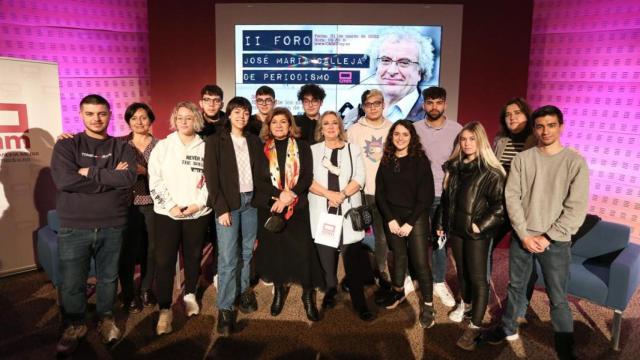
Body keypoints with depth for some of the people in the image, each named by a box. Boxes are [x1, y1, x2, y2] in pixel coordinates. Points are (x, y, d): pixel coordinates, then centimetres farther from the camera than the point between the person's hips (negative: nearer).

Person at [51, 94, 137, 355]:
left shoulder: (122, 148, 4)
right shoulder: (66, 145, 0)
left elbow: (129, 178, -14)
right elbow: (64, 180, -17)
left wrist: (90, 172, -14)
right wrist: (110, 178, -15)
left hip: (112, 226, 1)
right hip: (74, 228, -1)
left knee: (108, 278, 14)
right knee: (71, 283, 9)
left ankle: (106, 319, 35)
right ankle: (73, 326, 30)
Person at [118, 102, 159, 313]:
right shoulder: (119, 143, 3)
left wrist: (145, 171, -18)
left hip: (152, 204, 1)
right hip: (128, 204, -1)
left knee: (150, 248, 8)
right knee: (128, 250, 0)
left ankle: (146, 289, 28)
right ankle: (128, 294, 18)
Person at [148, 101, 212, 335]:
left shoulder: (205, 148, 5)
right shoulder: (162, 146, 3)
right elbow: (155, 180, -2)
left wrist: (199, 203, -11)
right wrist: (171, 206, -11)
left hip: (198, 213, 1)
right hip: (167, 213, 0)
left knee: (193, 257, 12)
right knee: (164, 261, -3)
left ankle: (190, 295, 33)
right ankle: (165, 309, 7)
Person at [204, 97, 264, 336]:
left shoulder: (254, 141, 11)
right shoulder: (215, 141, -1)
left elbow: (262, 172, 11)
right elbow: (211, 177, -6)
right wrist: (221, 208, -12)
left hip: (251, 201, 4)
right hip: (228, 203, -4)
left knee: (247, 251, 11)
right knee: (227, 257, -5)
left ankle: (244, 291, 28)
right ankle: (225, 308, 4)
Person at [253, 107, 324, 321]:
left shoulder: (302, 147, 5)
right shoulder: (261, 149, 5)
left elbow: (308, 177, -2)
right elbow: (259, 180, -3)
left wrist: (290, 196, -15)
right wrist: (280, 194, -16)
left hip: (297, 207, -1)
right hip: (269, 207, 1)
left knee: (302, 251, -4)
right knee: (274, 250, 8)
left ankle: (308, 296, 9)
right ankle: (279, 291, 26)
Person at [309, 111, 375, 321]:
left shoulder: (352, 149, 11)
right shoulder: (313, 150, 9)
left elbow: (359, 178, 0)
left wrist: (342, 195, -16)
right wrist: (329, 194, -15)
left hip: (348, 211, 0)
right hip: (322, 211, 1)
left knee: (353, 259, -2)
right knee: (326, 257, 5)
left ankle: (359, 303, 5)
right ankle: (330, 292, 24)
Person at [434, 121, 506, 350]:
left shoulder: (490, 172, -13)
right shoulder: (454, 167, 7)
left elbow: (500, 205, -16)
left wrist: (481, 226, -19)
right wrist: (440, 223, 14)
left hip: (477, 233, -6)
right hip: (456, 229, 6)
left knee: (478, 278, 0)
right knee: (461, 271, 20)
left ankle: (475, 327, 5)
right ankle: (465, 304, 41)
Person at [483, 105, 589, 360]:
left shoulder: (575, 162, -5)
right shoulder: (522, 159, 0)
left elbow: (577, 208, -8)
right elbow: (512, 197, -3)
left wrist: (547, 237, -12)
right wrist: (524, 234, -10)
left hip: (556, 242, -2)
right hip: (522, 237, 2)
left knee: (557, 299, 6)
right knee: (515, 287, 17)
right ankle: (509, 328, 37)